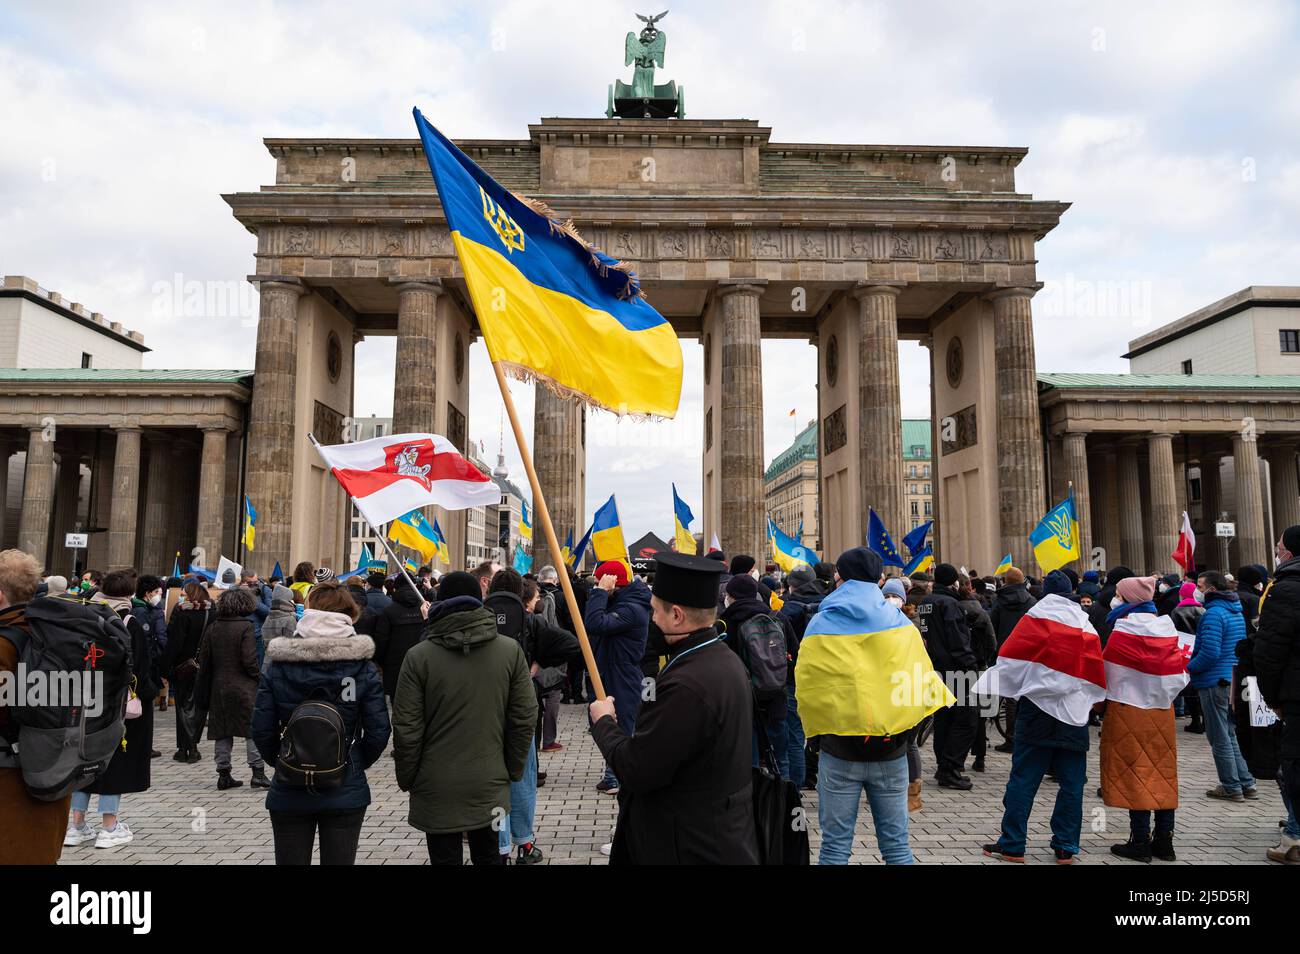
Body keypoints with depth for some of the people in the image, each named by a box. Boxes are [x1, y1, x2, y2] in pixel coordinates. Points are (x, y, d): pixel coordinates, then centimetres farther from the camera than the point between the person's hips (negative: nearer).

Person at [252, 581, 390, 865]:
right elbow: (379, 731, -10)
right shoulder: (363, 667, -8)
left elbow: (262, 729, -7)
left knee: (291, 860, 15)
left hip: (289, 793, 1)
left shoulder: (278, 664, -5)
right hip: (345, 792, -1)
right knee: (339, 860, 12)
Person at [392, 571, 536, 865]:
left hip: (436, 789, -2)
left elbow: (406, 728, -9)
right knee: (489, 857, 17)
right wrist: (513, 770, 8)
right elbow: (525, 718, -3)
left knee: (444, 858, 10)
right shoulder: (510, 650, -5)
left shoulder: (418, 656, -10)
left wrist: (406, 779, 5)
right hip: (490, 785, 2)